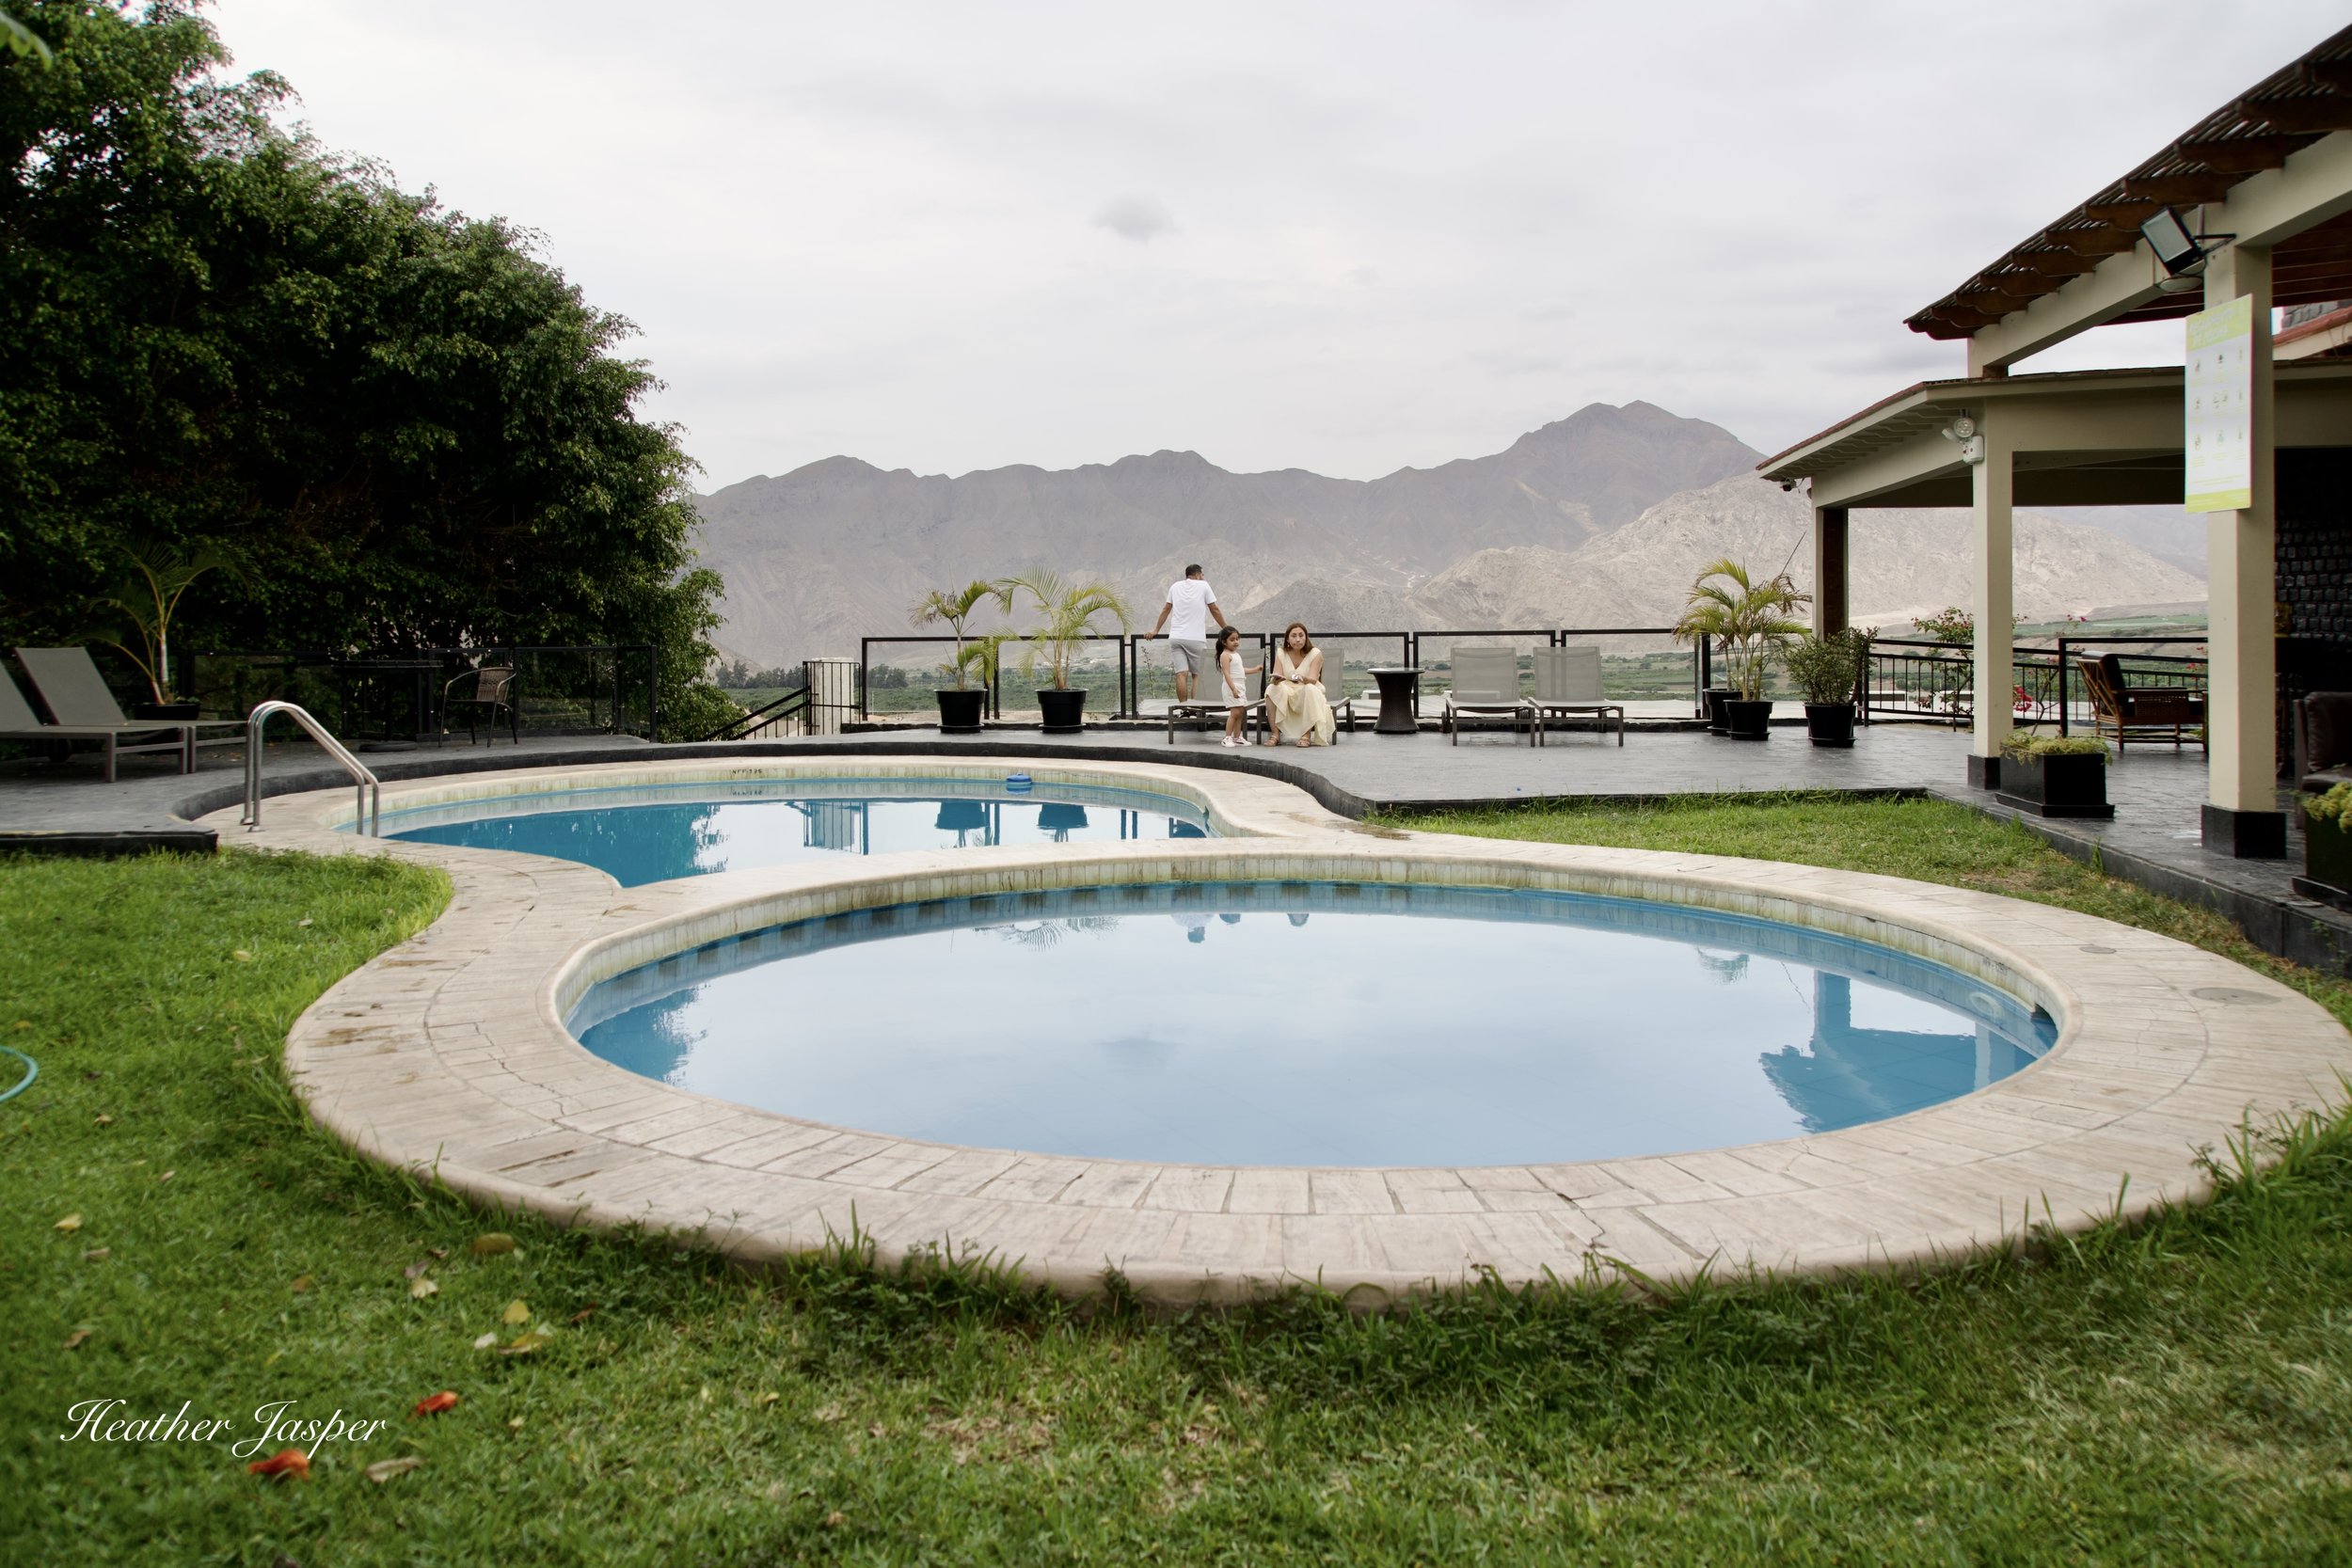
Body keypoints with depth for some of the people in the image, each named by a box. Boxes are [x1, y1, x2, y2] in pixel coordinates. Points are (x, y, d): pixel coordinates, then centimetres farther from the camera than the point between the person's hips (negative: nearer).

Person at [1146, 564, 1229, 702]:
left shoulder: (1175, 586, 13)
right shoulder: (1203, 585, 3)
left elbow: (1165, 610, 17)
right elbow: (1214, 610, 6)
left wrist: (1156, 630, 25)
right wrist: (1225, 629, 15)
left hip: (1176, 637, 3)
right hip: (1196, 638, -3)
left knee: (1182, 674, -3)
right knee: (1197, 675, 4)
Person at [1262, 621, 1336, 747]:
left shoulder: (1315, 653, -8)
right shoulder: (1281, 653, 0)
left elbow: (1313, 680, -20)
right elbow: (1275, 678, -9)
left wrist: (1304, 678, -45)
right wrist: (1276, 679, -35)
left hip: (1309, 694, -2)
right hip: (1287, 695, 2)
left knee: (1309, 689, -36)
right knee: (1272, 688, -28)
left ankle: (1306, 735, -35)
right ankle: (1275, 734, -30)